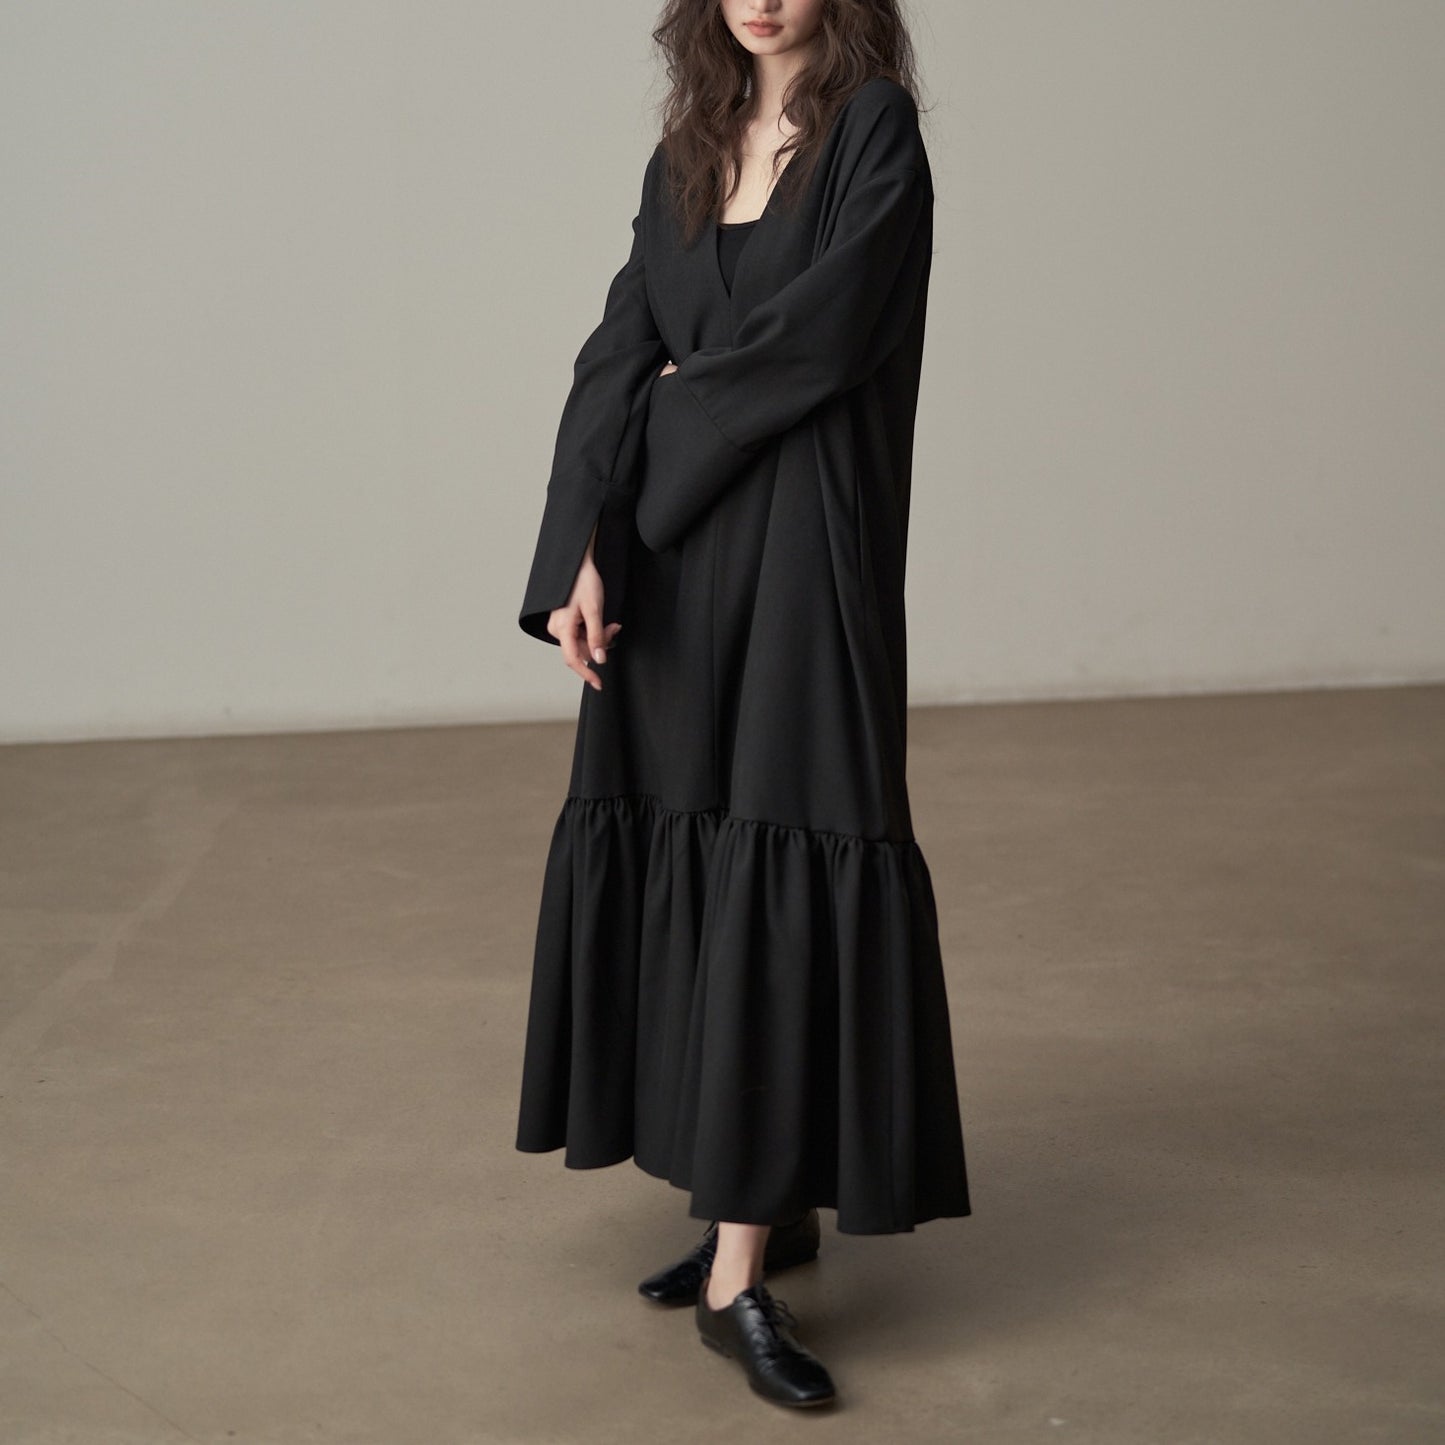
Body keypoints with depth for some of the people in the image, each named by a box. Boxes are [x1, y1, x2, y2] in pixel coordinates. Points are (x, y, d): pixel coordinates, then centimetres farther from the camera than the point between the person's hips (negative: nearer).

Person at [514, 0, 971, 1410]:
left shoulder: (876, 128, -4)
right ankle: (761, 1208, 21)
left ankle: (742, 1271, -7)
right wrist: (577, 555, -10)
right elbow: (615, 359, 2)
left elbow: (823, 330, -16)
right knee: (680, 855, 8)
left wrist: (688, 394, 1)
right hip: (671, 564, 6)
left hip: (806, 552, -6)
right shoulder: (688, 153, 12)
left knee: (781, 868, -8)